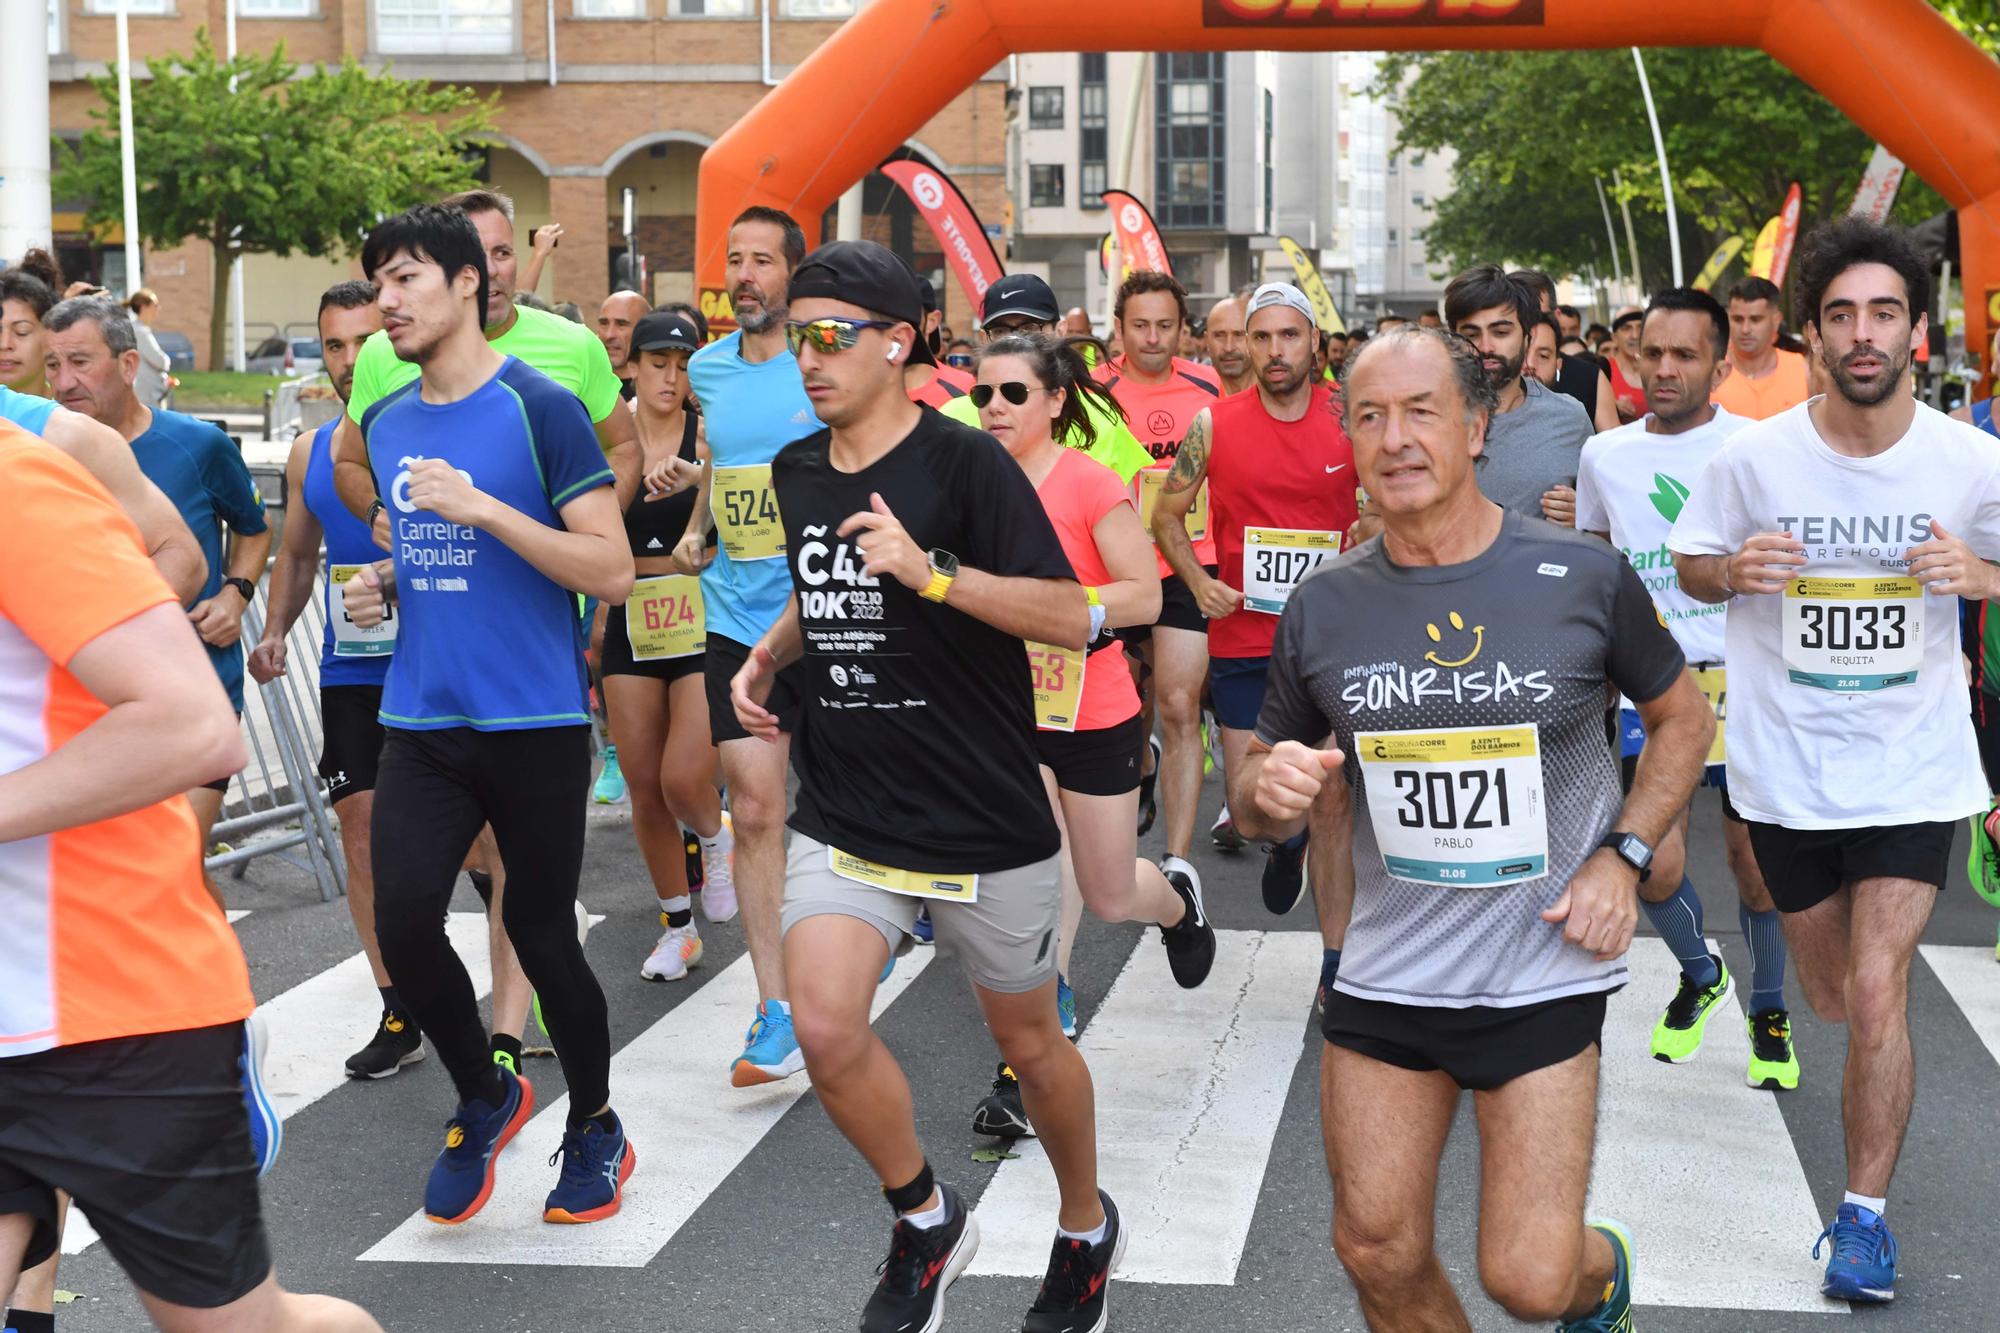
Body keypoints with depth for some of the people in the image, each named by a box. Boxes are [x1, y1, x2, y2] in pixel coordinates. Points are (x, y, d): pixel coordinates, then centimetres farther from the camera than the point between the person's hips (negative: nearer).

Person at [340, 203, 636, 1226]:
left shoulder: (540, 409, -9)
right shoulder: (385, 425, 11)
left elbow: (612, 570, -14)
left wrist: (480, 505, -21)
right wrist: (382, 586, 6)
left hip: (533, 721, -5)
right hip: (421, 720, 5)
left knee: (540, 932, 4)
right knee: (403, 924, -7)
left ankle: (595, 1127, 26)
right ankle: (483, 1097, 19)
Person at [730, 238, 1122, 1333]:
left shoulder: (963, 464, -12)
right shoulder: (797, 471, 7)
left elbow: (1071, 618, -18)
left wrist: (929, 571, -28)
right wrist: (766, 658, 8)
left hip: (986, 824, -4)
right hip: (845, 819, 4)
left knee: (1029, 1043, 12)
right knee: (825, 1031, -16)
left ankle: (1086, 1226, 40)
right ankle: (926, 1221, 11)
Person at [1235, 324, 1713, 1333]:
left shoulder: (1583, 577, -8)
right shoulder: (1322, 608, -2)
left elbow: (1684, 717, 8)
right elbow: (1261, 798, 10)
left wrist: (1622, 854, -6)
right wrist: (1268, 787, -15)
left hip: (1543, 973, -3)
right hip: (1384, 975, 3)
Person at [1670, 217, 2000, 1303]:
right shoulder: (1752, 458, -9)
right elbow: (1688, 564, 5)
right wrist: (1733, 571, -18)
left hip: (1912, 767, -1)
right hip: (1787, 763, 2)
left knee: (1877, 992, -11)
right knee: (1833, 997, 17)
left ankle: (1865, 1211, 6)